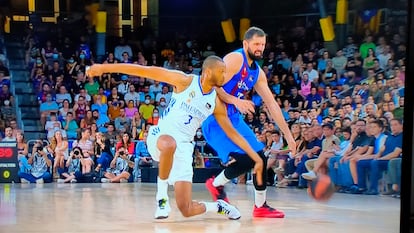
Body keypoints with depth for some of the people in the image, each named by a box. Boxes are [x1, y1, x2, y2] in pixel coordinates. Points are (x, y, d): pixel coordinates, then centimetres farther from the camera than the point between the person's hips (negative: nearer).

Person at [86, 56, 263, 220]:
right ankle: (162, 195, -23)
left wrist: (257, 158, 7)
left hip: (182, 148, 3)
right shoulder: (185, 81, -7)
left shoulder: (216, 103, 5)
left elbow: (233, 133, 12)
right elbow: (146, 71, -10)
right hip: (161, 137, -3)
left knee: (186, 210, -8)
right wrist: (105, 68, -14)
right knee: (169, 143, -45)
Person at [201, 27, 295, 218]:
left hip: (234, 118, 9)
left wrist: (288, 135, 12)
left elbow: (272, 105, 14)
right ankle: (216, 185, 8)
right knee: (243, 160, -19)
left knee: (260, 157, 6)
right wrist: (235, 100, -36)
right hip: (215, 118, -9)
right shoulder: (235, 59, -13)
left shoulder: (258, 72, 12)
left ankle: (261, 206, 18)